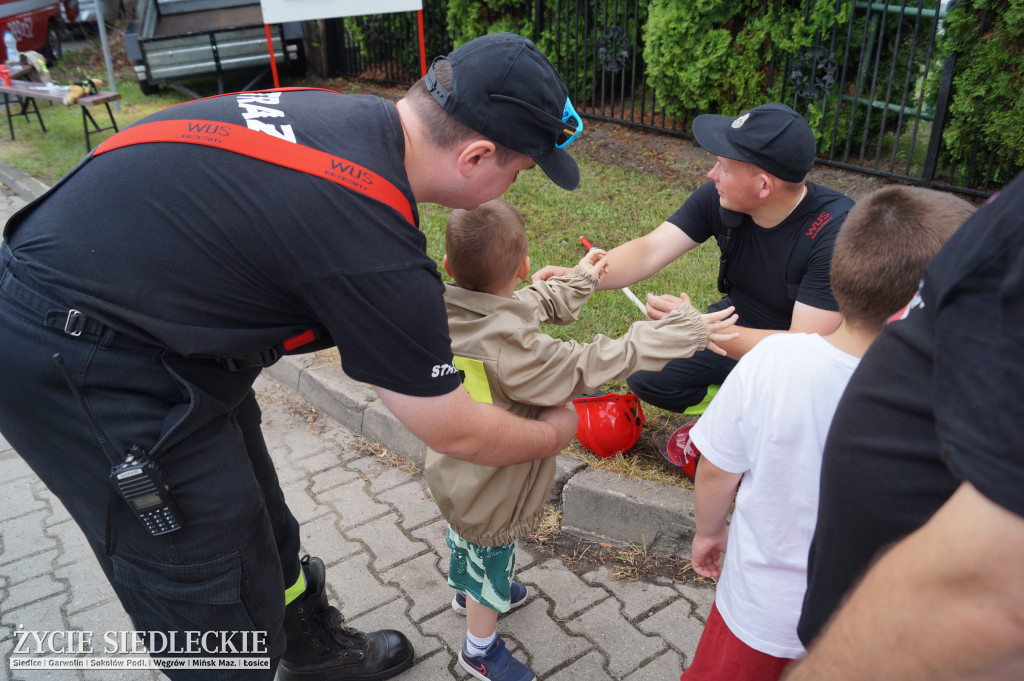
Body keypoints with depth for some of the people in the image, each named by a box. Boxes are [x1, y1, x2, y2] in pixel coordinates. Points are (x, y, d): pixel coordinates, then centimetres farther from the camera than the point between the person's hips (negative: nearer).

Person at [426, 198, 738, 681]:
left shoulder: (444, 312, -16)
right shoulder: (510, 350, -41)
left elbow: (533, 306, 1)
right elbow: (592, 366, -33)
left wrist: (579, 280, 15)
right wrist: (686, 332, -27)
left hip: (453, 470, 8)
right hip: (488, 490, -8)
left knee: (468, 540, 34)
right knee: (490, 557, 19)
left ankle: (469, 592, 65)